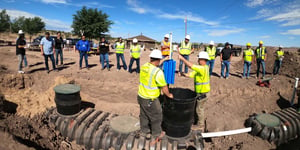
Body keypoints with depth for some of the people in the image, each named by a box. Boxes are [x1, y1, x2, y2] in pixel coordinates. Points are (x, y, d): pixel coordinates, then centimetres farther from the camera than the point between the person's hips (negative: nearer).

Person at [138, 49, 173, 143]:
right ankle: (157, 134, 33)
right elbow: (164, 87, -17)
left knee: (144, 115, 24)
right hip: (150, 100, -7)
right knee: (156, 117, 15)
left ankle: (144, 131, 44)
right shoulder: (158, 72, -25)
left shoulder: (144, 66, -4)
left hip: (141, 96, 7)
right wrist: (169, 95, 2)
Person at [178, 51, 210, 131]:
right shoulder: (201, 68, 6)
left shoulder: (203, 68, -26)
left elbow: (191, 65, -33)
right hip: (200, 92, 9)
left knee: (199, 109, 6)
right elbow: (191, 74, 4)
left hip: (202, 93, -9)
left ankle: (200, 126, 23)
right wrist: (183, 74, -10)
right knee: (199, 108, 22)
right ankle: (200, 123, 40)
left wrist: (182, 58, -25)